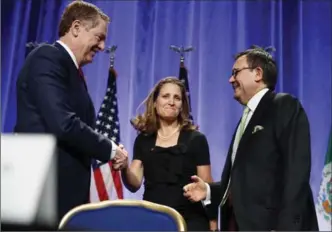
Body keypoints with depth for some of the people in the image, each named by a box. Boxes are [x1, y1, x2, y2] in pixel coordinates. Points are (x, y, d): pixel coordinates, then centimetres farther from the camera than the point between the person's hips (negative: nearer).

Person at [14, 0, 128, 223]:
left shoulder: (72, 70, 17)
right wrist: (110, 148, -12)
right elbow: (63, 124, -23)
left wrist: (108, 149, 4)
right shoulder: (47, 58, -12)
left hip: (65, 189, 9)